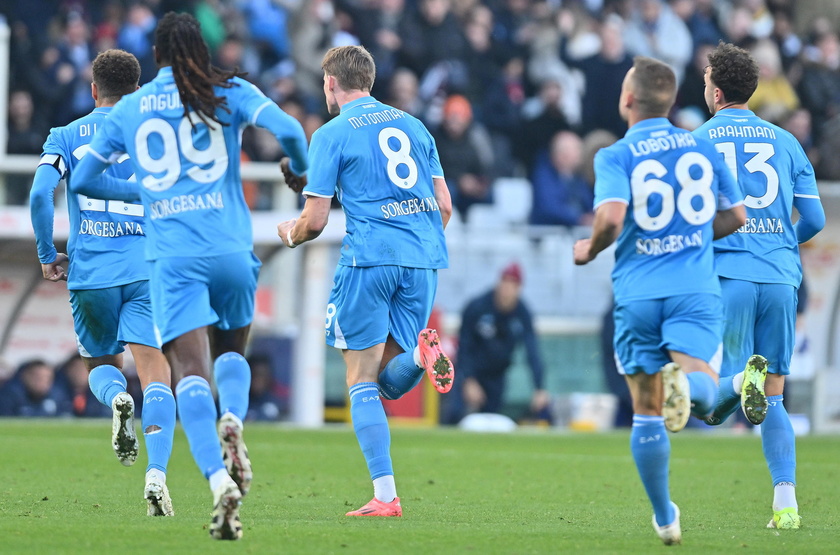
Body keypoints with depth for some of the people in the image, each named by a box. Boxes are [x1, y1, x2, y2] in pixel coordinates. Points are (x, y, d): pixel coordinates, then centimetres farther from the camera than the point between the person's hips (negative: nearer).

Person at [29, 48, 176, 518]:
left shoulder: (66, 137, 8)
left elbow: (41, 193, -6)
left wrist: (48, 255, 5)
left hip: (89, 271, 1)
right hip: (148, 268, -1)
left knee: (101, 364, 22)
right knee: (156, 374, -4)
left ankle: (116, 398, -14)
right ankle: (158, 473, -23)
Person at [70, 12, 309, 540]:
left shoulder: (128, 110, 12)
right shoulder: (229, 92, 6)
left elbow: (82, 180, 21)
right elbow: (288, 129, -9)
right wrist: (301, 169, 13)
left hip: (172, 256, 0)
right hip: (231, 250, 0)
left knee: (192, 372, -7)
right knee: (232, 352, 22)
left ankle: (220, 480, -28)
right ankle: (233, 420, -11)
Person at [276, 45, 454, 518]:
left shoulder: (332, 134, 1)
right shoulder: (413, 126, 17)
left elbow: (315, 220, -1)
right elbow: (444, 205, 16)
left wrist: (290, 234, 21)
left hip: (369, 258, -5)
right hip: (423, 258, 5)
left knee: (363, 381, 2)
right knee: (389, 382, 14)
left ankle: (385, 496, -9)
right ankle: (422, 352, -22)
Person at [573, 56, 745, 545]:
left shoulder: (616, 156, -3)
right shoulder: (703, 148, 9)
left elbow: (611, 216, -20)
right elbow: (735, 216, 15)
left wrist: (589, 250, 0)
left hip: (639, 290, -1)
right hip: (697, 287, 1)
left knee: (646, 411, 10)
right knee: (705, 394, -14)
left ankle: (665, 518, 16)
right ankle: (687, 382, -51)